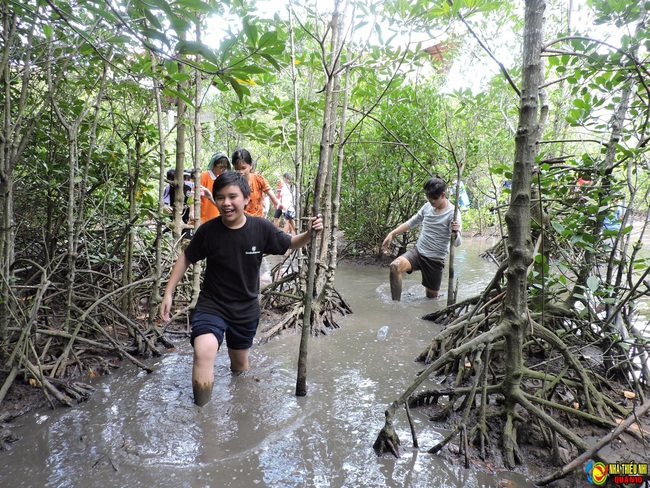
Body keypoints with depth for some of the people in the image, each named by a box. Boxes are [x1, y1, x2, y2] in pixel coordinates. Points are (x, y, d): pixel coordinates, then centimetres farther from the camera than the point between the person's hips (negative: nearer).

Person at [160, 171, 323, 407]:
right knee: (204, 351, -28)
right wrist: (168, 292, -2)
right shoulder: (208, 230, -16)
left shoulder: (262, 228, -15)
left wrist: (309, 233, -18)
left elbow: (290, 244, 2)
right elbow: (186, 259, -1)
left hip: (246, 309, 2)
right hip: (211, 305, -2)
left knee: (240, 361, 20)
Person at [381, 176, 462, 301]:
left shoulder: (452, 213, -14)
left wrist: (455, 232, -42)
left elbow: (456, 243, -18)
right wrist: (391, 234, 5)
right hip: (417, 252, 4)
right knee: (395, 266, -26)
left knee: (431, 296, 8)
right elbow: (411, 222, 15)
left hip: (435, 260, -3)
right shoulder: (427, 206, 1)